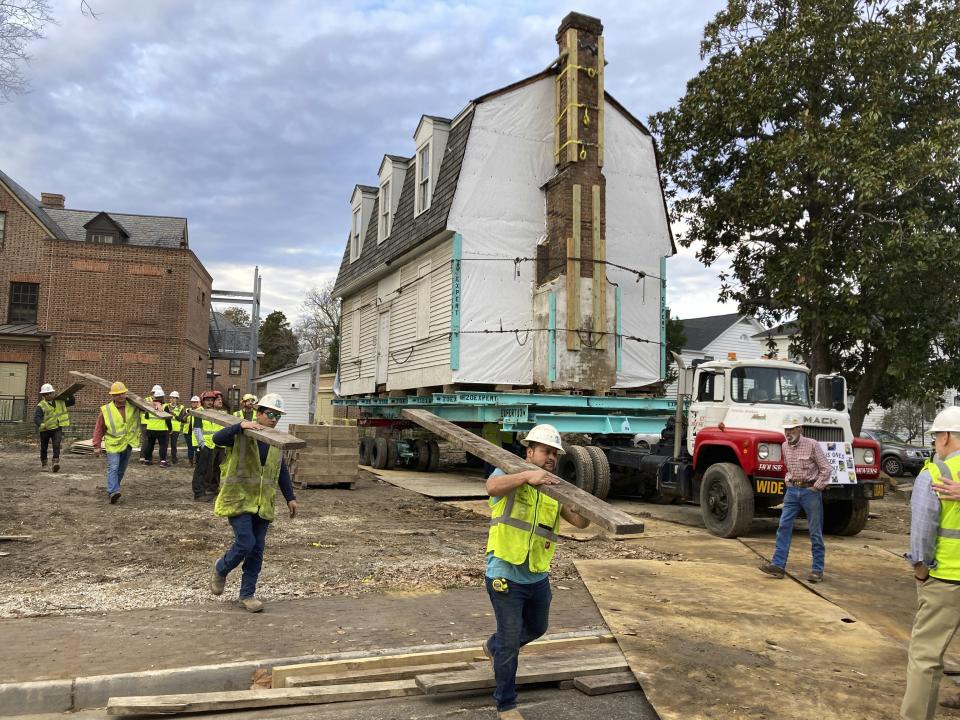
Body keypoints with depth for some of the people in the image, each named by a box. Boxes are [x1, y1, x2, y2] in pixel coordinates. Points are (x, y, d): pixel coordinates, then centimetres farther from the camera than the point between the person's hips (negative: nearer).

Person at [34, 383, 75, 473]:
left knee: (56, 445, -18)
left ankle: (56, 463, -23)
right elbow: (36, 417, -20)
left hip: (57, 428, 1)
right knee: (44, 448, 12)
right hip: (45, 430, -1)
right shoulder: (41, 405, -8)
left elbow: (72, 402, 20)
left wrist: (70, 395, 2)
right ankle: (43, 464, 31)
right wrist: (41, 424, -40)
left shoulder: (60, 401, 7)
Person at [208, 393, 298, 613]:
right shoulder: (240, 434, -6)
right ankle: (220, 569, 19)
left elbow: (282, 472, 17)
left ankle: (247, 594, 18)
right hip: (239, 499, -5)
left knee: (257, 550, 5)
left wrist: (290, 497, 13)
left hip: (263, 503, 5)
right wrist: (240, 426, -37)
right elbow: (217, 438, -25)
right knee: (245, 543, -13)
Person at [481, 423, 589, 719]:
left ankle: (494, 647, 55)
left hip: (538, 577, 7)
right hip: (506, 576, -6)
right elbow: (492, 486, -33)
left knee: (537, 629, 27)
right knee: (511, 641, 4)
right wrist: (528, 475, -46)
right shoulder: (509, 473, -9)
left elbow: (580, 521, -3)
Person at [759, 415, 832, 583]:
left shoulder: (812, 445, -11)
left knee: (815, 532, 3)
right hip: (792, 490, 5)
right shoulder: (785, 446, 7)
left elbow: (827, 469, -10)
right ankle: (778, 565, -2)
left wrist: (816, 487, -11)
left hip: (810, 490, -5)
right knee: (784, 526, -2)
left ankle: (817, 569, 11)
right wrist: (788, 482, 12)